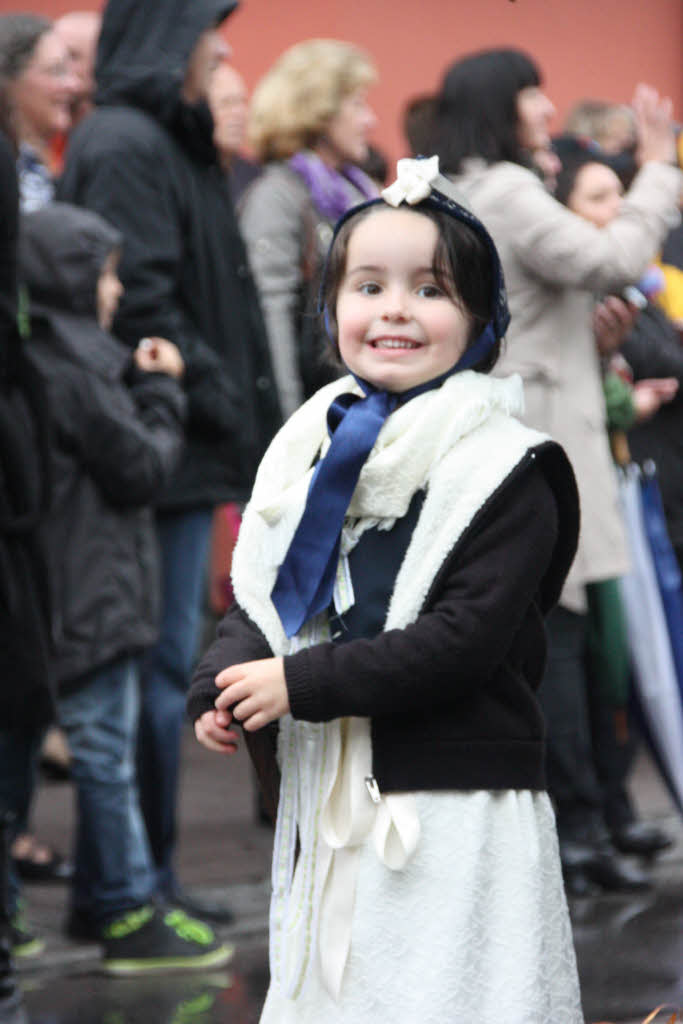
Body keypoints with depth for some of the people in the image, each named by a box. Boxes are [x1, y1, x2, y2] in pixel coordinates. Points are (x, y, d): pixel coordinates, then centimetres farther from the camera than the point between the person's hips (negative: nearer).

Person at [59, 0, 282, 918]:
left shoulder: (171, 141, 19)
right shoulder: (124, 145, -12)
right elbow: (141, 304, -20)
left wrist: (249, 415, 13)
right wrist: (223, 403, -14)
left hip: (184, 454, 10)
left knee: (165, 662, 13)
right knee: (161, 662, -5)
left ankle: (138, 878, 19)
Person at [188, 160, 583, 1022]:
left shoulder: (505, 470, -9)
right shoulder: (314, 450, 10)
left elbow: (467, 637, -18)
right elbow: (256, 595, 13)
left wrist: (301, 684, -19)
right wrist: (222, 685, -8)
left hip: (455, 819, -6)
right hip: (324, 800, 6)